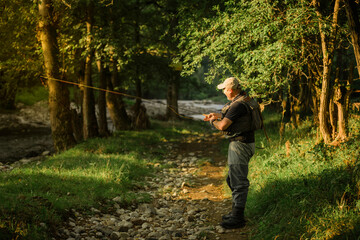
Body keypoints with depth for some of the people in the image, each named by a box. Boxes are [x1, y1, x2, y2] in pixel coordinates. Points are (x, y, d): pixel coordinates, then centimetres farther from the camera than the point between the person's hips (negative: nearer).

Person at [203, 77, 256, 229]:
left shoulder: (238, 104, -22)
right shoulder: (245, 100, 11)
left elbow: (222, 126, -24)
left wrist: (212, 121, -4)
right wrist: (217, 115, 25)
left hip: (240, 145, -11)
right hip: (241, 144, 11)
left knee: (238, 182, -5)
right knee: (233, 179, 19)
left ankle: (238, 218, 1)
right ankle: (236, 212, 29)